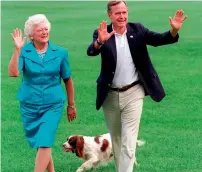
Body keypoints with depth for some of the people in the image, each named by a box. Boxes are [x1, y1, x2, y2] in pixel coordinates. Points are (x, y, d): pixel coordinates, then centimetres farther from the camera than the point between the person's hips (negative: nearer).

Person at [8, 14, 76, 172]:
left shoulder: (60, 52, -4)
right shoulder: (24, 51, -6)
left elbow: (67, 80, 5)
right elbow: (13, 73, -22)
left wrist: (71, 105, 10)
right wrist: (17, 49, -29)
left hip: (53, 105, -2)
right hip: (29, 105, 2)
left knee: (44, 144, -13)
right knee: (39, 143, 15)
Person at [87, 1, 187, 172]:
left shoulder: (137, 29, -3)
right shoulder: (102, 33, -8)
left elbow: (159, 39, -12)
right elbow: (91, 51, -25)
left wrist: (174, 30, -32)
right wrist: (100, 41, -47)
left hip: (133, 93, -1)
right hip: (110, 95, 1)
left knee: (129, 142, -7)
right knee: (116, 138, 20)